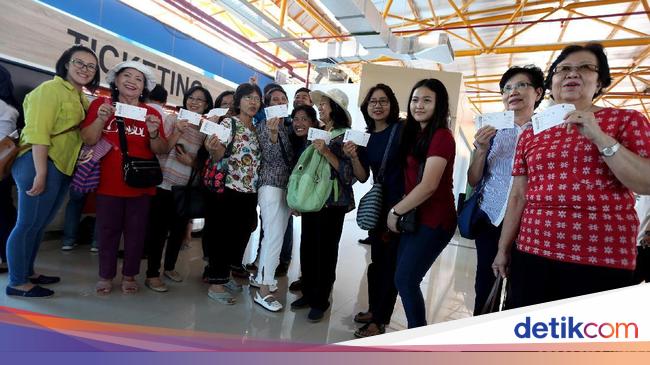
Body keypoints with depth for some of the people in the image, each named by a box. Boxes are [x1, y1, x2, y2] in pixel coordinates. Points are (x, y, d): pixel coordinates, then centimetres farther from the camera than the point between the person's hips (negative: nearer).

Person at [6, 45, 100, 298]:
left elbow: (85, 134, 19)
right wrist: (40, 173, -22)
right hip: (40, 164, -9)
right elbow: (37, 132, -18)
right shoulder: (51, 89, -10)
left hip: (63, 168, 9)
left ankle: (28, 273, 30)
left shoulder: (80, 98, 15)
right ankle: (17, 283, 12)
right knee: (28, 224, 0)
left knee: (40, 225, 17)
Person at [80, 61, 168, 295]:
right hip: (109, 182, 0)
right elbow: (87, 140, -3)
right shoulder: (101, 104, 2)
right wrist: (101, 119, -18)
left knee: (136, 230, 9)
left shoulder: (151, 113, 1)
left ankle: (129, 275, 25)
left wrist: (154, 133, -19)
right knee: (107, 229, 9)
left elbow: (161, 150, 0)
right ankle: (105, 275, 25)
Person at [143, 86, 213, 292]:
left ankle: (170, 267, 32)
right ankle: (152, 274, 12)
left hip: (187, 188, 4)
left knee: (179, 229, 14)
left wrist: (191, 162, -11)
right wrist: (178, 132, -20)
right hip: (164, 183, -4)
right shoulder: (173, 119, -3)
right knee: (159, 229, 0)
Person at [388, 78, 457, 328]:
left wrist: (395, 211, -12)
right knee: (404, 279, 10)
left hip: (434, 220, -8)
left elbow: (429, 185, -21)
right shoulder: (414, 134, 13)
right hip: (414, 217, 8)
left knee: (405, 279, -5)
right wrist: (401, 213, 5)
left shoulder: (441, 137, -14)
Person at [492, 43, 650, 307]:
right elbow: (517, 196, 10)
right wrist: (503, 249, 11)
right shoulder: (531, 134, 10)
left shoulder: (626, 120, 3)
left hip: (602, 261, -2)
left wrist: (599, 136, -14)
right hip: (531, 255, 3)